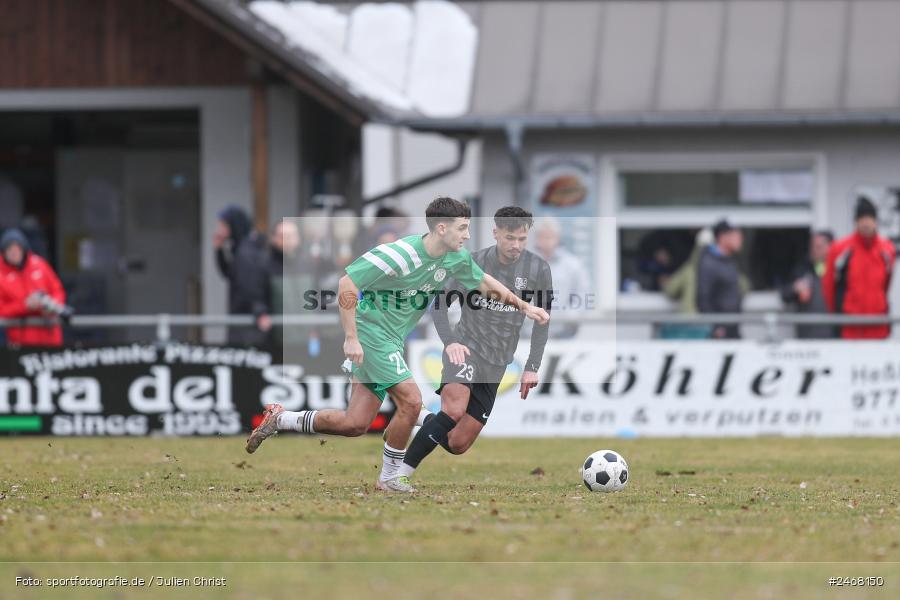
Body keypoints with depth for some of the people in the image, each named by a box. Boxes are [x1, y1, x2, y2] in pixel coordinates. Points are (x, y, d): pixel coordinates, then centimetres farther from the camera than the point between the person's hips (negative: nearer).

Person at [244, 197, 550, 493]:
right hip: (371, 332, -8)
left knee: (355, 424, 6)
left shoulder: (456, 258, -1)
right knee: (410, 400, -14)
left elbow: (484, 281, 18)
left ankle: (280, 419, 21)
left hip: (392, 339, 8)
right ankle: (389, 478, 3)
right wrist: (351, 337, -24)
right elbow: (347, 284, -23)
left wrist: (524, 306, 14)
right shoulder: (400, 255, -25)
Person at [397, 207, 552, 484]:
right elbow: (440, 304, -1)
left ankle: (430, 427, 34)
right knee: (455, 410, -33)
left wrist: (532, 366, 2)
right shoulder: (474, 263, -6)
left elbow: (542, 319, 9)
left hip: (496, 363, 3)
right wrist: (450, 342, -18)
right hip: (466, 348, -3)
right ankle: (401, 473, -27)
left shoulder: (538, 269, -2)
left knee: (458, 444, 0)